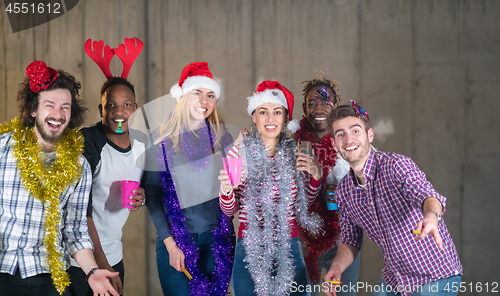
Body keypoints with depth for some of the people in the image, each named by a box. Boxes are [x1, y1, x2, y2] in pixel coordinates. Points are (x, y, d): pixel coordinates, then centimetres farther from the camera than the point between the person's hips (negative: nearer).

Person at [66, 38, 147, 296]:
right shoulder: (86, 144, -16)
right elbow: (80, 210, -20)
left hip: (113, 254, 6)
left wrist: (141, 198, -6)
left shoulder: (142, 145, 3)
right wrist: (102, 265, -22)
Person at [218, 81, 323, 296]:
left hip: (289, 249, 2)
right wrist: (226, 190, -20)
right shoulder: (238, 153, -4)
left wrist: (316, 176, -1)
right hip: (250, 251, -2)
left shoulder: (295, 154, 3)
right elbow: (230, 210, 0)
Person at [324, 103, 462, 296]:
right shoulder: (343, 191, 0)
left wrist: (431, 216, -61)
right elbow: (350, 240, 10)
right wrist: (337, 266, -10)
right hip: (393, 279, 6)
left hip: (436, 275, -6)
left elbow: (425, 194, -38)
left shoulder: (395, 165, -20)